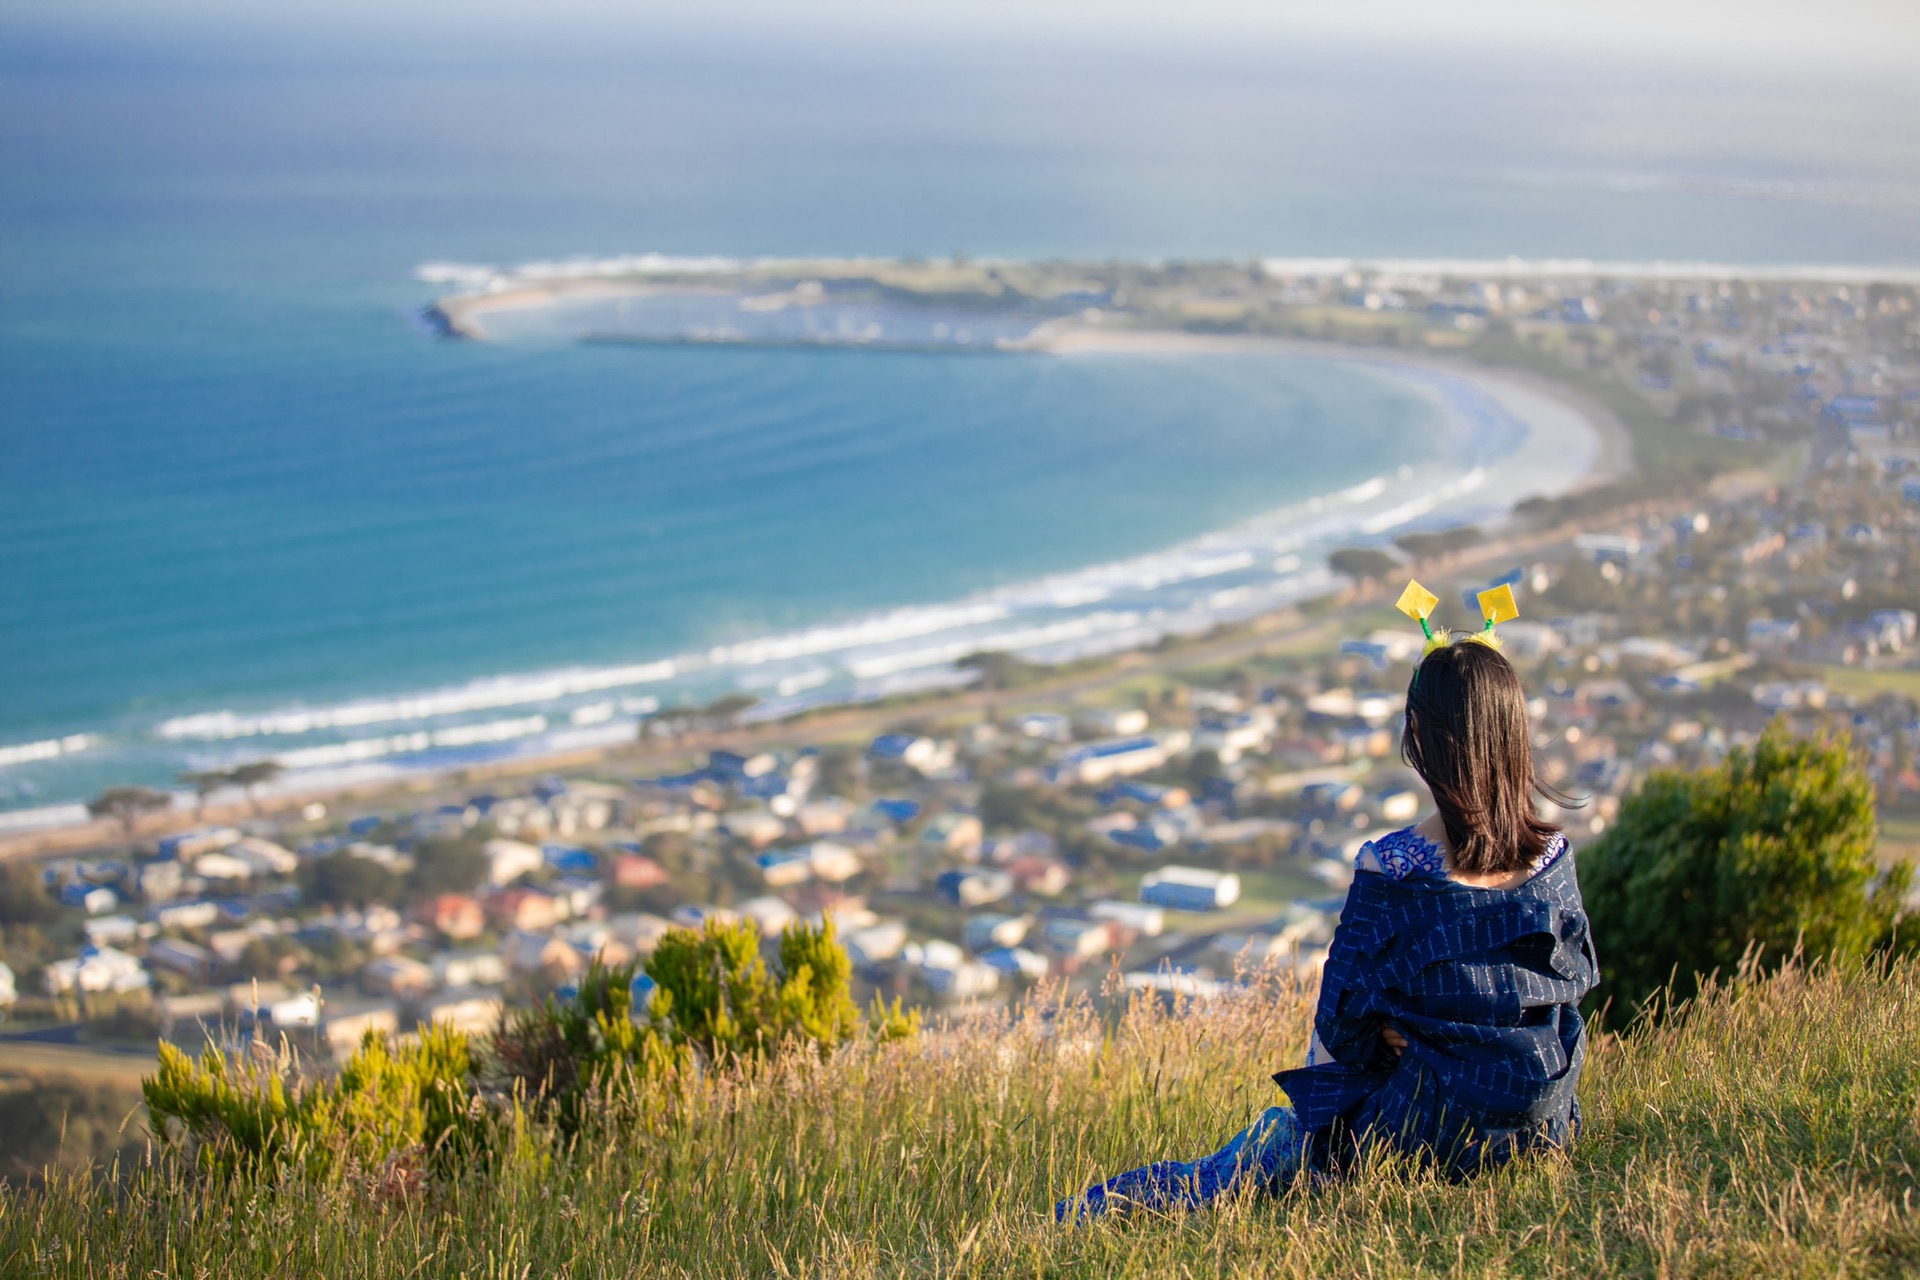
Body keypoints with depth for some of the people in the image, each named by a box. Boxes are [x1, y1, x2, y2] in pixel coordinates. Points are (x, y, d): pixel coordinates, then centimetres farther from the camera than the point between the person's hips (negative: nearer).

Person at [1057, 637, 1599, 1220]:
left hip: (1435, 1125, -6)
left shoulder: (1388, 867, -20)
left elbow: (1345, 1024, -11)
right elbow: (1579, 970, 12)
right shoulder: (1554, 854, -6)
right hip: (1545, 1120, 6)